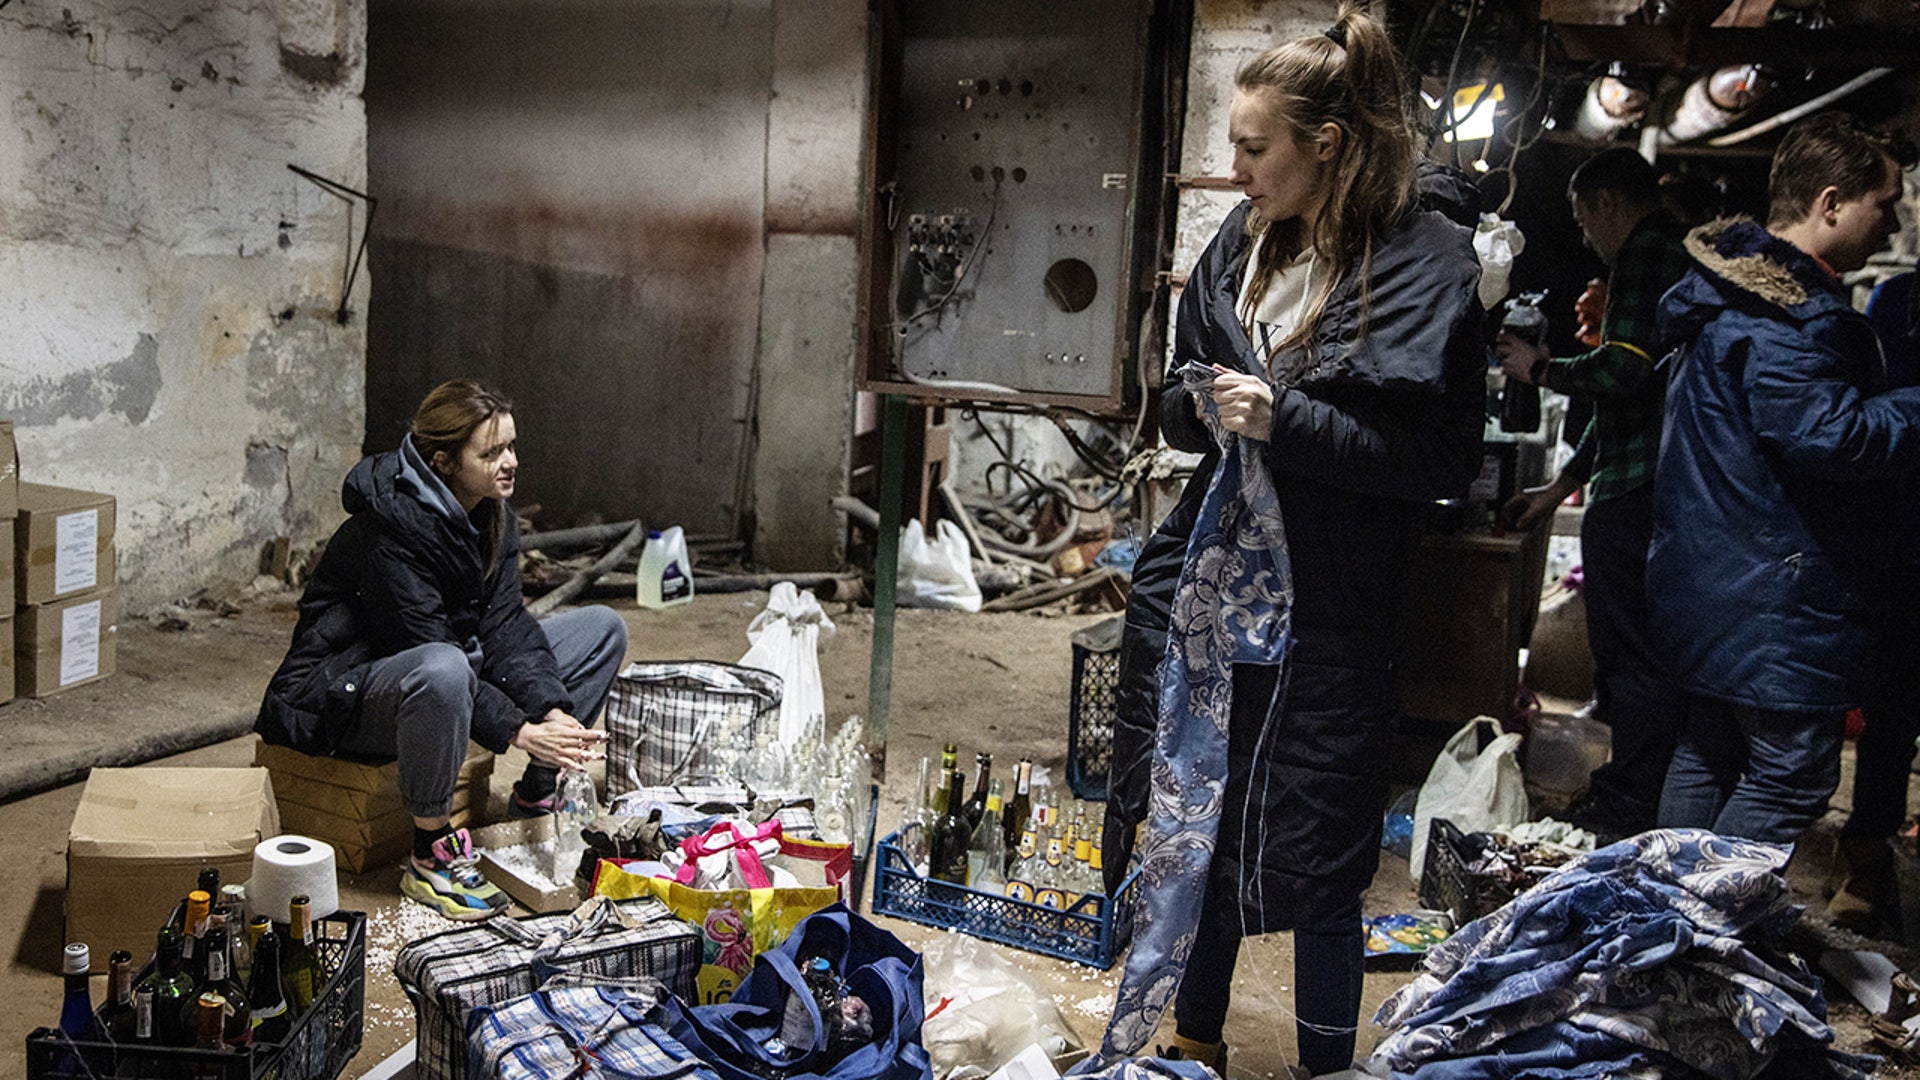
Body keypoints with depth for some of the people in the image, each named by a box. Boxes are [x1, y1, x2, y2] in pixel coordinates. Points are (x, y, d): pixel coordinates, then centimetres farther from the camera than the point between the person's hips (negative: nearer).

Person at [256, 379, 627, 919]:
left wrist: (553, 711, -21)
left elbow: (504, 626, -7)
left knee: (602, 627, 2)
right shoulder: (391, 528, -26)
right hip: (344, 689, -9)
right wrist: (518, 732, -31)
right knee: (443, 671, -45)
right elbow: (430, 651, -29)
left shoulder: (492, 516, -1)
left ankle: (536, 796, 8)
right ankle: (430, 853, -25)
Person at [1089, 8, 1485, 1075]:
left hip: (1328, 615, -5)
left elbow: (1445, 457, -15)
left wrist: (1285, 420, -21)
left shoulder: (1428, 265, -11)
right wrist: (1204, 403, -7)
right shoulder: (1242, 244, 7)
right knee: (1198, 825, 16)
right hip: (1212, 585, 6)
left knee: (1316, 864, 6)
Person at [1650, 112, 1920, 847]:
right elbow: (1822, 434, -26)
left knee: (1708, 750, 19)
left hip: (1710, 585, 11)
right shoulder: (1789, 311, -19)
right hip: (1777, 600, -11)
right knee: (1792, 776, -4)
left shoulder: (1736, 285, 15)